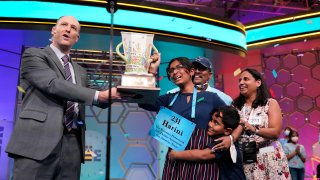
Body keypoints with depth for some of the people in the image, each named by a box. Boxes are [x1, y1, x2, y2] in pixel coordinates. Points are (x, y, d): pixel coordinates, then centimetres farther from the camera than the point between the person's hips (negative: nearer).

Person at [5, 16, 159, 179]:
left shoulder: (80, 72, 23)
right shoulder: (33, 55, 5)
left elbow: (98, 101, 21)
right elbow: (53, 84, -12)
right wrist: (98, 95, -16)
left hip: (72, 144, 6)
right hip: (38, 140, -5)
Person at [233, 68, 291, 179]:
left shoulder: (270, 103, 1)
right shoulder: (236, 106, 9)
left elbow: (276, 132, -10)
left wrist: (254, 129, -24)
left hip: (269, 157, -2)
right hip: (244, 159, 2)